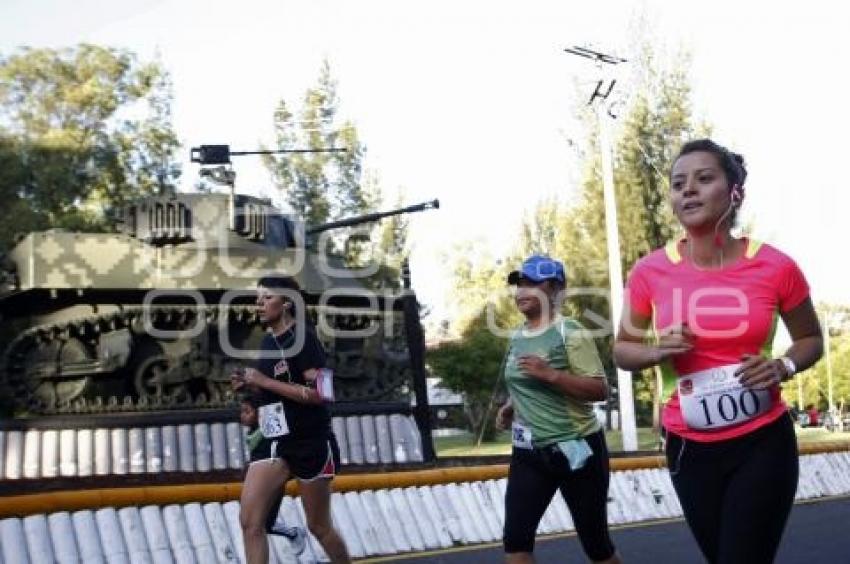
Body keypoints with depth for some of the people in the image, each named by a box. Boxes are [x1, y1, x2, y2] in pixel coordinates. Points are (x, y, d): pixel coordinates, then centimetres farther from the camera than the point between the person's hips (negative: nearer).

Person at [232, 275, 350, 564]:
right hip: (274, 443, 7)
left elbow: (318, 393, -22)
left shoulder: (303, 337, -13)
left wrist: (264, 381, -20)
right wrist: (250, 385, 4)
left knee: (319, 526, 8)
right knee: (249, 521, -8)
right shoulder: (268, 341, 11)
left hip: (311, 444, -7)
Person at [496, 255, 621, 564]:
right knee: (515, 538, -8)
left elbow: (599, 389, -17)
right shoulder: (517, 337, 10)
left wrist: (551, 374, -28)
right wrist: (510, 406, 7)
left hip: (575, 448, -6)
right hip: (528, 453, 6)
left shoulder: (570, 333, -11)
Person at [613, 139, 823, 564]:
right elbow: (622, 350, 5)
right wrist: (658, 351, -16)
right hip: (689, 447, 2)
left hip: (763, 443, -2)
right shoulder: (650, 272, -8)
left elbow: (810, 339, 7)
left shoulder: (775, 266, -10)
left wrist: (783, 367, -14)